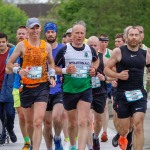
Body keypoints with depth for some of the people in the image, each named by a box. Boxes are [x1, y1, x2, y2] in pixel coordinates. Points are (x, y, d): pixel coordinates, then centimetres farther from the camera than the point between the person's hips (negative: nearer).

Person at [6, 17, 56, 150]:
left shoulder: (47, 46, 5)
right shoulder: (22, 45, -1)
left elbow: (51, 62, 23)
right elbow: (9, 64, 0)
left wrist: (52, 76, 6)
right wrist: (18, 70, -19)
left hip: (42, 86, 0)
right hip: (26, 88, 0)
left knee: (38, 122, -15)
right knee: (29, 122, 13)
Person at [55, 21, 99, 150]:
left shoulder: (90, 50, 4)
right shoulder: (64, 50, -3)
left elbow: (96, 60, 26)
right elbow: (53, 67, 2)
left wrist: (94, 69, 6)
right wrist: (65, 70, -15)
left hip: (86, 89, 0)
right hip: (69, 90, 0)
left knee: (83, 122, -14)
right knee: (72, 123, 12)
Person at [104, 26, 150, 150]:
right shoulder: (119, 52, 0)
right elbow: (107, 69, 3)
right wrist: (118, 75, -14)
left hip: (139, 94, 1)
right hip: (122, 94, -1)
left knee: (138, 126, -15)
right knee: (124, 129, 7)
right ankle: (123, 137, 43)